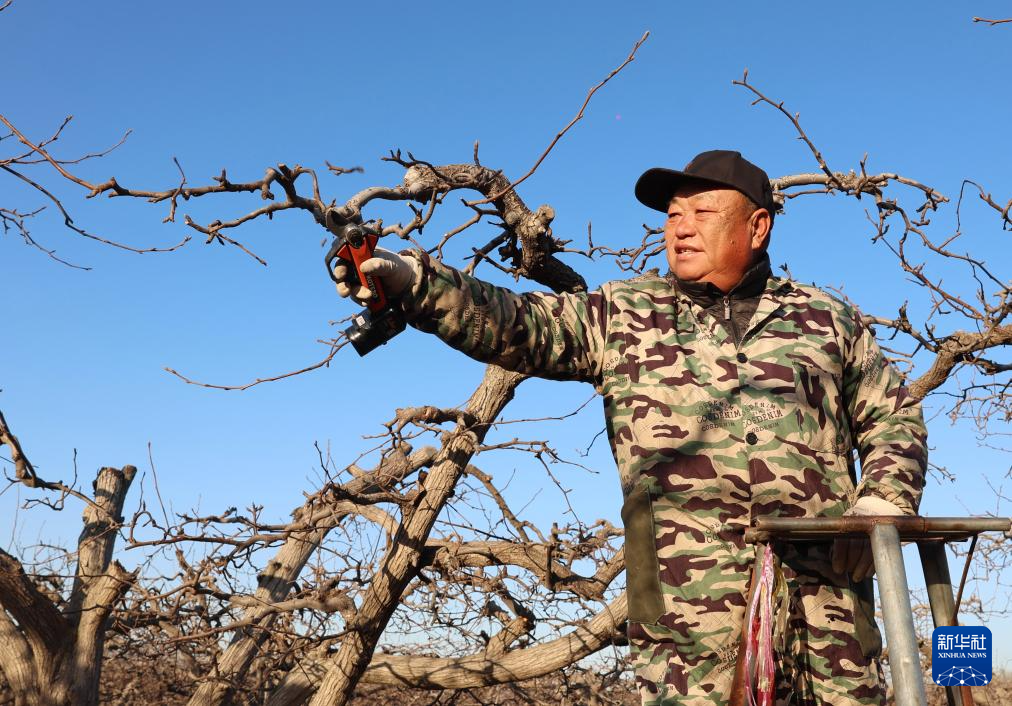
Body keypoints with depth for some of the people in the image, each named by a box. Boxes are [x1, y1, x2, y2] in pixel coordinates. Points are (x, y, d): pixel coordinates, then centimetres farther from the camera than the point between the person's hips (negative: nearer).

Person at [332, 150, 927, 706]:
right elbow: (516, 325, 2)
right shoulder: (624, 315, 13)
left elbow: (895, 417, 21)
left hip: (825, 580, 2)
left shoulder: (828, 318, 17)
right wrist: (411, 277, -12)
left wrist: (885, 501, 3)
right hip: (687, 590, -1)